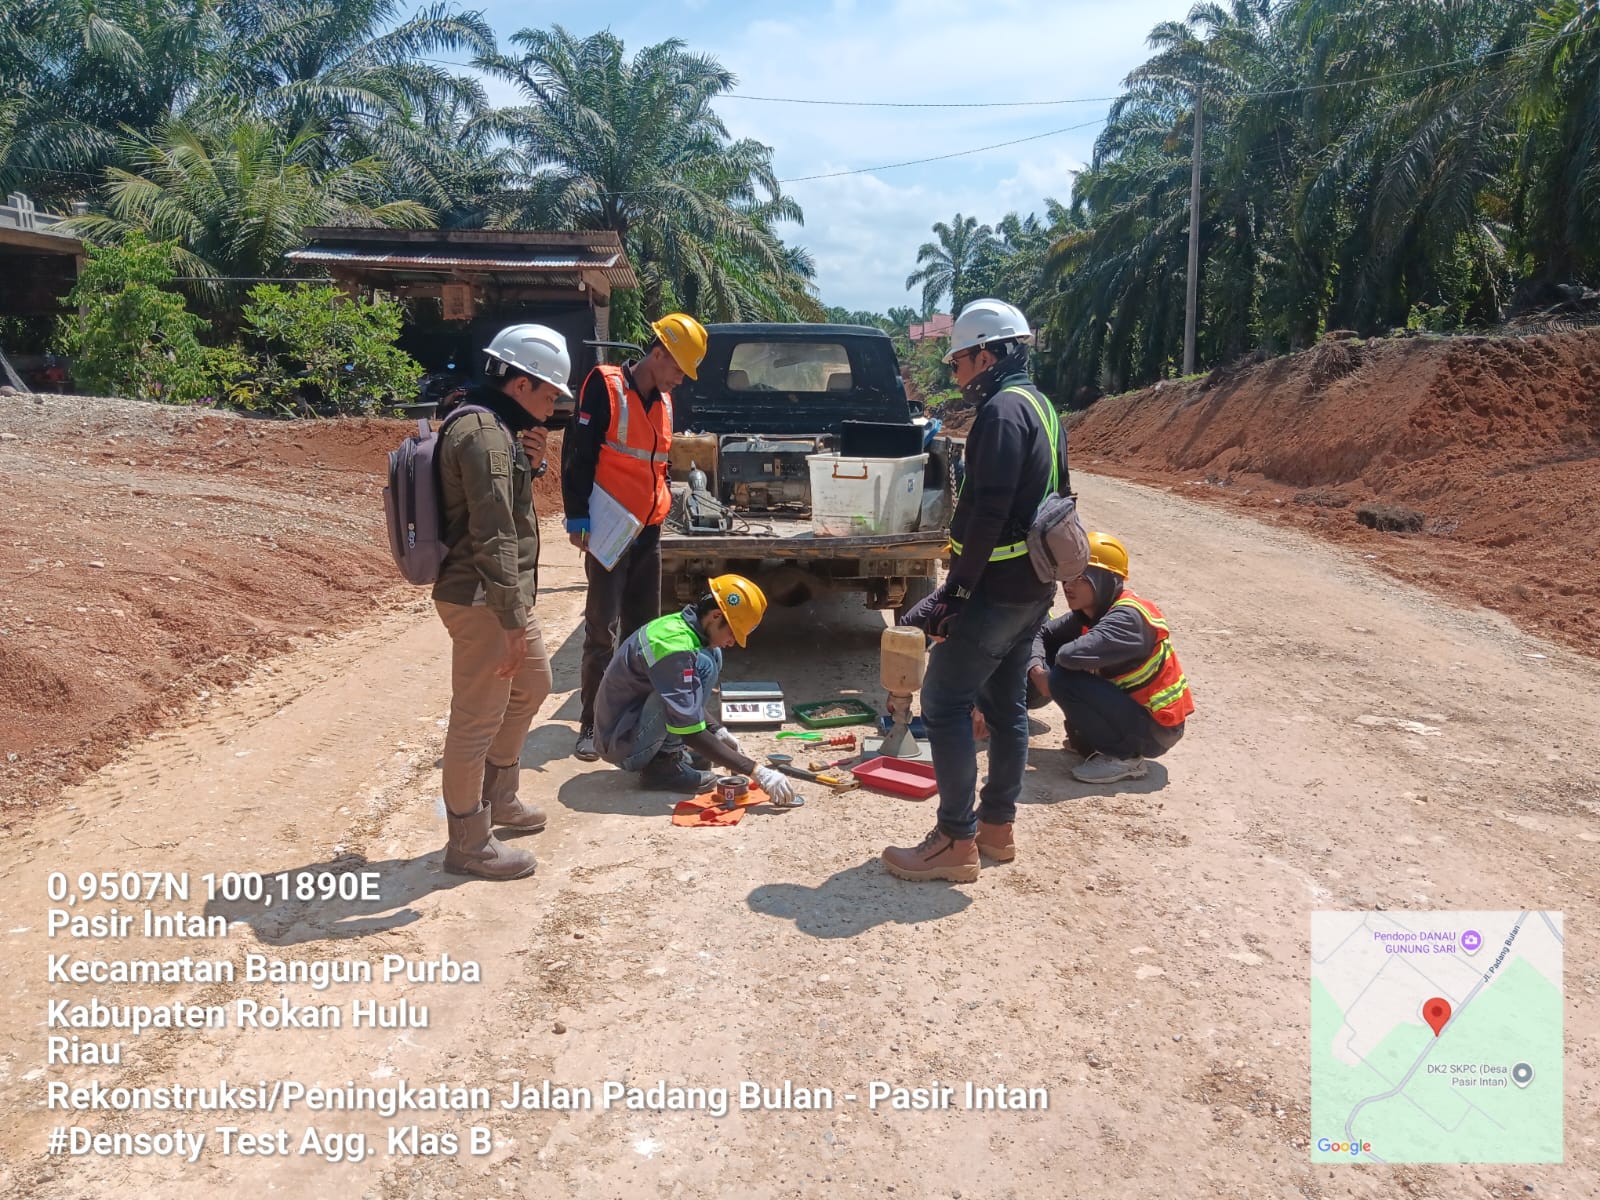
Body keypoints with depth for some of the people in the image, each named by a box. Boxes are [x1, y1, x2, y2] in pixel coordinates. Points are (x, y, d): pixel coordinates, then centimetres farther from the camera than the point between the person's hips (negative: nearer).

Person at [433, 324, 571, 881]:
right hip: (481, 600, -11)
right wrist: (512, 621, -24)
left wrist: (533, 465, 3)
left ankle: (498, 798, 38)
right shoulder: (484, 432, -20)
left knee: (532, 684, 23)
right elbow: (493, 536, -25)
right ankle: (468, 843, 12)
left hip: (505, 593, 11)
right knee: (477, 717, -1)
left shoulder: (496, 426, 13)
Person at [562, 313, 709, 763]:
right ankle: (591, 724, 3)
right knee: (602, 632, -5)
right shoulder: (606, 387, -11)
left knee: (644, 627, 13)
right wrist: (578, 516, -17)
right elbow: (578, 454, -14)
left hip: (648, 531, 8)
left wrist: (663, 497, 14)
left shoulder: (662, 400, 12)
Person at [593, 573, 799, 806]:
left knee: (713, 655, 11)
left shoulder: (678, 624, 3)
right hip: (622, 745, -10)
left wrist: (718, 731, 5)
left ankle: (667, 753, 8)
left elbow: (687, 703, 19)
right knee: (703, 665, -23)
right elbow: (691, 734, -28)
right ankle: (663, 764, -13)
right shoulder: (674, 646, -27)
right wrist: (756, 772, -27)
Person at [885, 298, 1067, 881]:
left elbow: (986, 512, -24)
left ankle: (956, 842, 0)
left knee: (944, 704, -5)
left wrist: (956, 591, -22)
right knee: (1005, 705, 15)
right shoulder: (1040, 408, 16)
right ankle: (997, 826, 26)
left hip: (996, 589, -10)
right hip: (1032, 589, 10)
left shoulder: (1002, 411, -16)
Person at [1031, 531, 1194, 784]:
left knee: (1064, 680, -22)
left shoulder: (1128, 617, -25)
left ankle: (1122, 756, -11)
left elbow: (1075, 655, -40)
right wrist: (1036, 667, -14)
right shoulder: (1089, 613, 2)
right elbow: (1041, 632, 7)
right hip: (1132, 707, 9)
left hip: (1155, 728, -9)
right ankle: (1090, 737, 14)